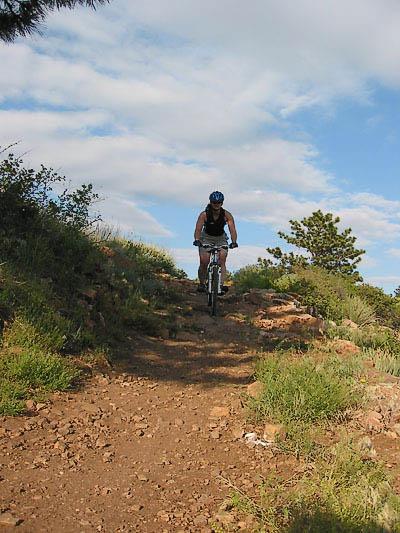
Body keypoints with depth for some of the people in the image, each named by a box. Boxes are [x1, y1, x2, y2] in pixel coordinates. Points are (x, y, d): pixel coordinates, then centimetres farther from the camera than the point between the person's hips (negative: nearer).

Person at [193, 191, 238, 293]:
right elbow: (198, 229, -31)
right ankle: (202, 283, 3)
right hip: (206, 238, -1)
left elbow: (232, 229, -28)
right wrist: (197, 240, -50)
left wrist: (234, 242, -45)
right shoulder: (204, 214, -22)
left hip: (221, 239, 1)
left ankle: (221, 284, -23)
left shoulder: (227, 215, -19)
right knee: (204, 262, -15)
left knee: (222, 260, -19)